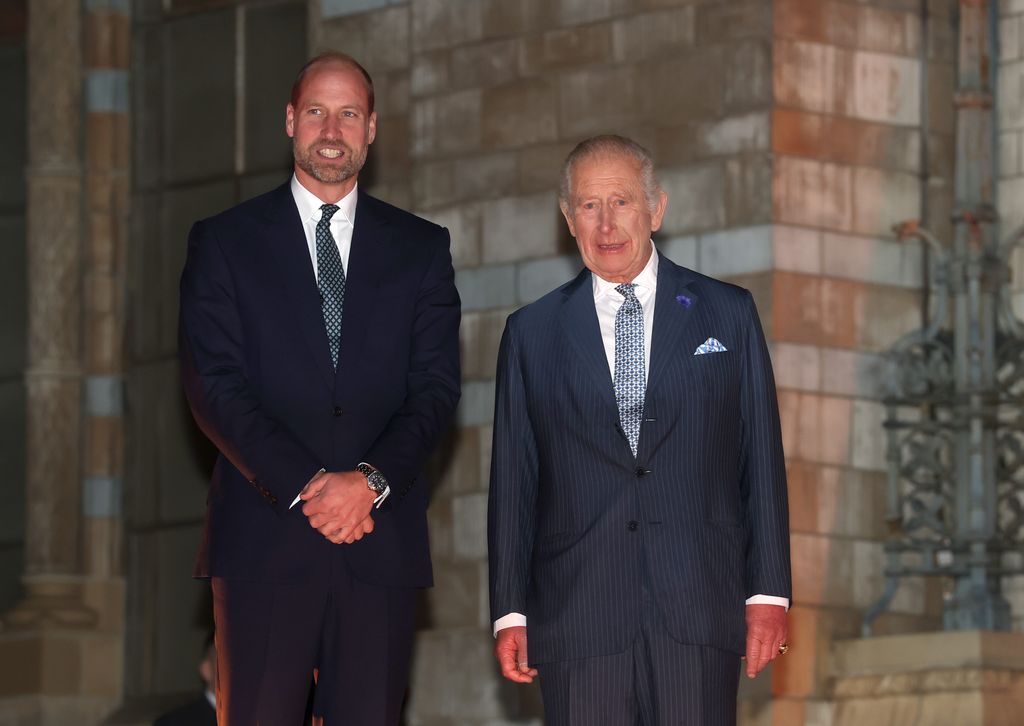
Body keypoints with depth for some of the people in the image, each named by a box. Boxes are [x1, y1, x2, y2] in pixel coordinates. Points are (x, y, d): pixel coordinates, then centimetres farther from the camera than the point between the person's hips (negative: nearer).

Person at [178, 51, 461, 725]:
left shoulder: (422, 248, 13)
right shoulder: (224, 241, 8)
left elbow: (436, 386, 5)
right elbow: (214, 385, -2)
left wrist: (371, 481, -12)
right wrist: (305, 487, -12)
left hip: (382, 540, 2)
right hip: (265, 538, -1)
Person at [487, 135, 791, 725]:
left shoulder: (727, 314, 10)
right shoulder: (532, 334, 11)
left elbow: (762, 459, 8)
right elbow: (513, 478, 10)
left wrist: (769, 592, 2)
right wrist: (510, 611, 5)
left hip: (699, 610, 0)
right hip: (577, 619, 1)